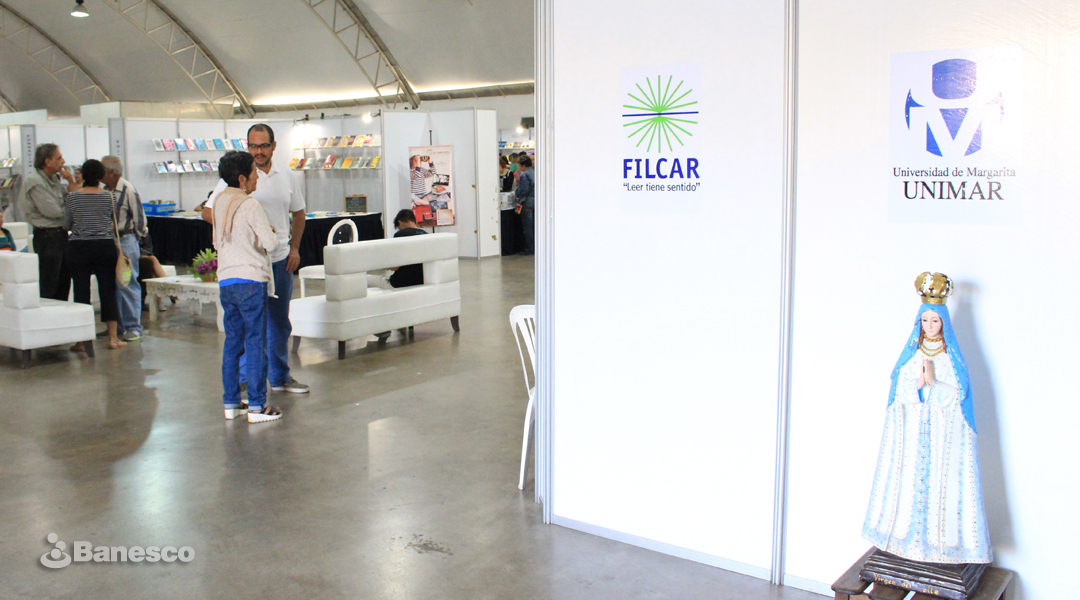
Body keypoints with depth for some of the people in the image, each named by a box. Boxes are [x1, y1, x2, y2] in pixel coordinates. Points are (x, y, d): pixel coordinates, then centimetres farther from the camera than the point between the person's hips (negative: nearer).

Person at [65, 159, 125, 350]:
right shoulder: (109, 196, -3)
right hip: (105, 247, 0)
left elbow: (67, 224, 6)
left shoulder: (72, 197, -3)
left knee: (81, 292, 5)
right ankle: (113, 337, 7)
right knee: (108, 290, 5)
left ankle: (80, 340, 6)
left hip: (78, 247, 0)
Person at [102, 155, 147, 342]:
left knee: (127, 283, -4)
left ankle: (133, 326, 3)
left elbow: (139, 216, -9)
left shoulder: (127, 190, -12)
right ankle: (116, 325, 22)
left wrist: (138, 235, -1)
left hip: (125, 241, -8)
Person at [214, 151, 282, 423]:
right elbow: (271, 243, -16)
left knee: (232, 342, 13)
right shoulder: (249, 205, -13)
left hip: (225, 281, 7)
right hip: (251, 281, -7)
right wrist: (271, 234, 5)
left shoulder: (219, 201, 10)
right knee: (255, 343, -2)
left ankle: (231, 403, 18)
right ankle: (256, 406, 2)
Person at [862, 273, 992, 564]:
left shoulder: (952, 357, 1)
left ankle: (940, 538, 6)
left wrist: (933, 382, -18)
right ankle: (907, 536, 13)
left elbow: (957, 394, -5)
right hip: (911, 429, 2)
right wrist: (918, 383, -16)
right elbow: (900, 391, 2)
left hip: (943, 431, -2)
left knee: (940, 479, -3)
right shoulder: (910, 354, 7)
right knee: (909, 477, 3)